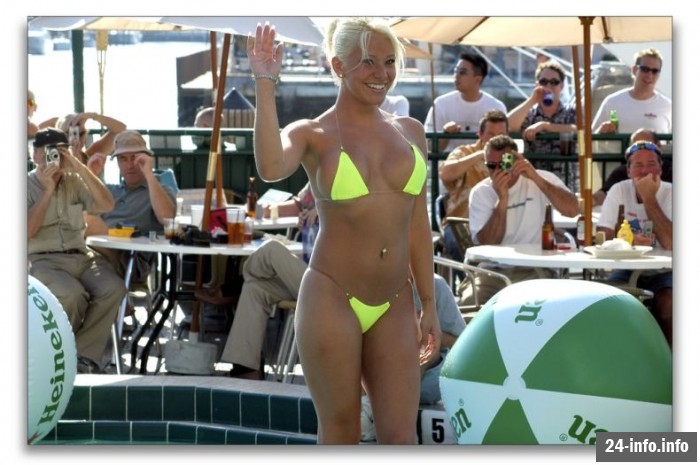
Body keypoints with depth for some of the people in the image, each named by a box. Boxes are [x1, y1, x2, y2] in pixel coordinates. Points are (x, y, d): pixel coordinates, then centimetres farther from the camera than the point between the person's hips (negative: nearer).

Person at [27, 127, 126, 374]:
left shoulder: (74, 182, 18)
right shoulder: (27, 185, 6)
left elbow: (106, 205, 1)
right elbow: (27, 232, -8)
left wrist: (81, 168, -5)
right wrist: (47, 190, -9)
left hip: (81, 257, 4)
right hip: (42, 260, -4)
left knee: (113, 288, -27)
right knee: (72, 294, -36)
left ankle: (83, 355, -22)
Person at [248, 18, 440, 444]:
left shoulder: (410, 132, 10)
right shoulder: (312, 134, -2)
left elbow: (418, 225, 14)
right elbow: (271, 168, -26)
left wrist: (429, 304, 13)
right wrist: (265, 85, -21)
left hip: (394, 308, 4)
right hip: (333, 300, -3)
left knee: (400, 438, 0)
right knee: (341, 434, 4)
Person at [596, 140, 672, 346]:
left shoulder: (671, 194, -7)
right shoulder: (619, 191, 0)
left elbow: (671, 244, -22)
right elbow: (603, 238, -7)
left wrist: (649, 199, -21)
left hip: (663, 273, -2)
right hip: (628, 270, 2)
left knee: (668, 303, -32)